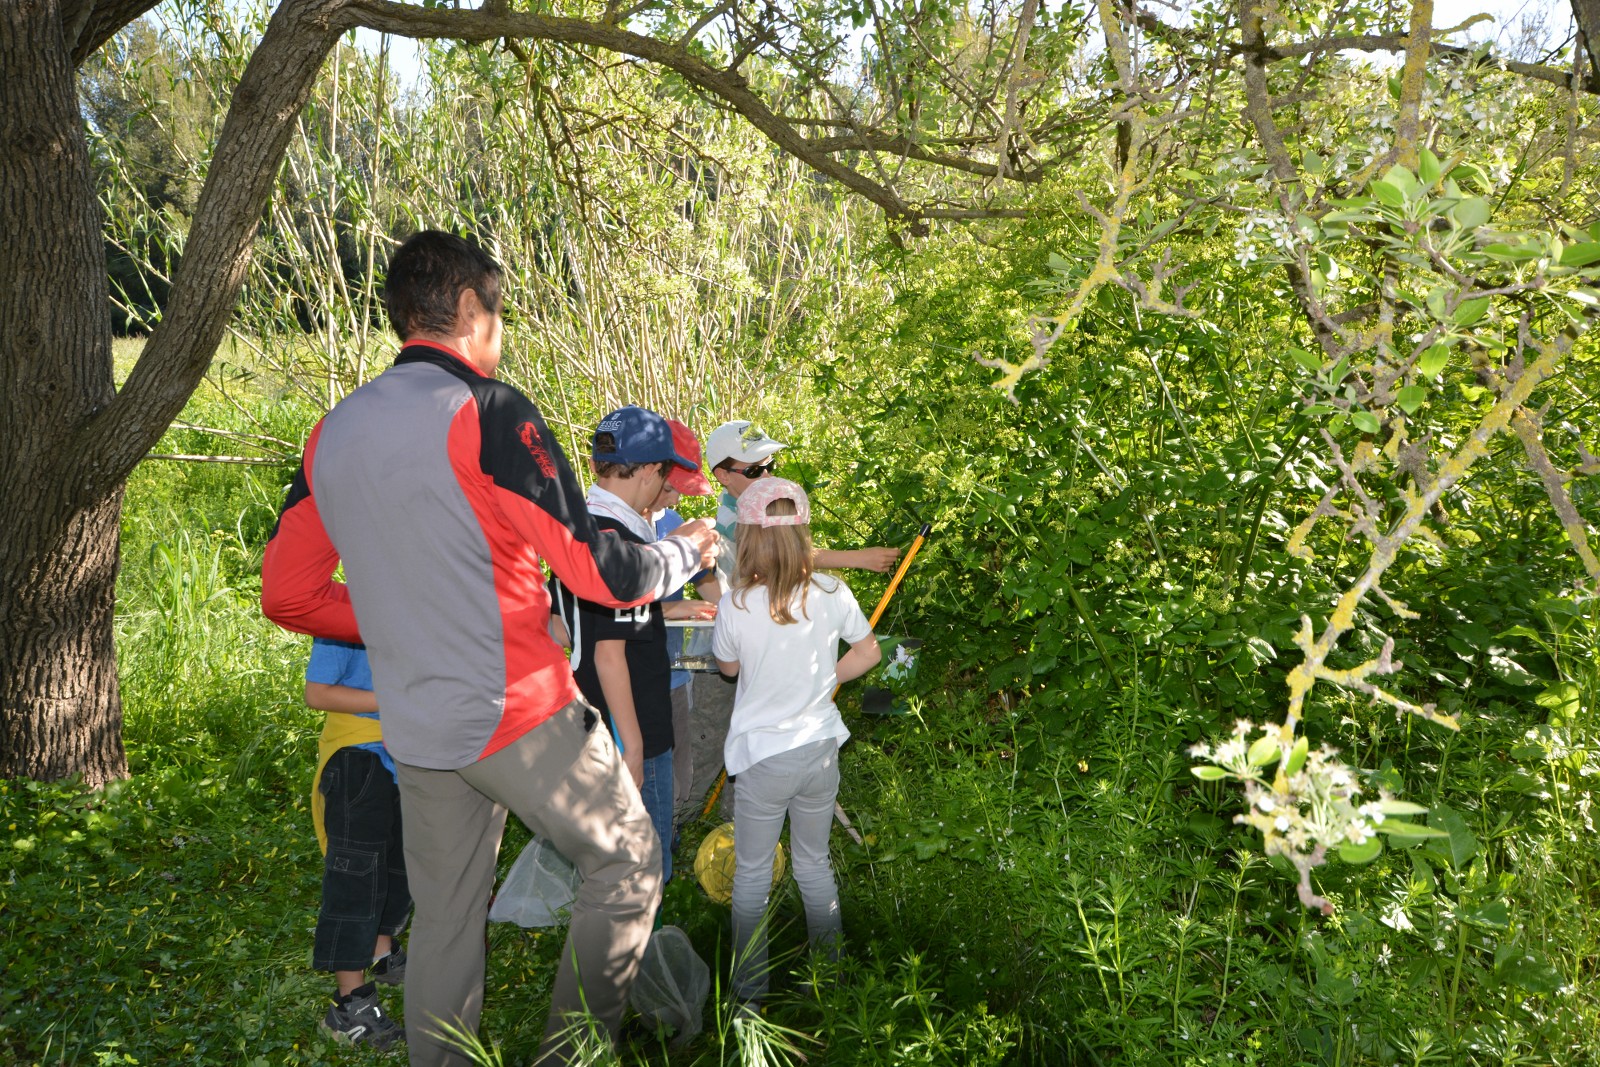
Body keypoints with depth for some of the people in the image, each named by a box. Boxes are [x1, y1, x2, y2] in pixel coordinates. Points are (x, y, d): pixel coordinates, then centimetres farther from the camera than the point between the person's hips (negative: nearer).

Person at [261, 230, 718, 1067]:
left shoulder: (331, 434, 7)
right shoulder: (484, 412, -15)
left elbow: (288, 595, 11)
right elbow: (596, 568, -15)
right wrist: (686, 552, 3)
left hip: (416, 733, 7)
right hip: (520, 714, -7)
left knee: (444, 919, 18)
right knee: (628, 864, 11)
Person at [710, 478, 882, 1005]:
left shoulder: (735, 606, -19)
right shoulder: (831, 592, -11)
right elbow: (868, 652, 4)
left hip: (763, 757, -3)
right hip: (821, 748, 3)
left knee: (752, 874, 13)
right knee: (814, 863, 21)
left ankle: (750, 991, 22)